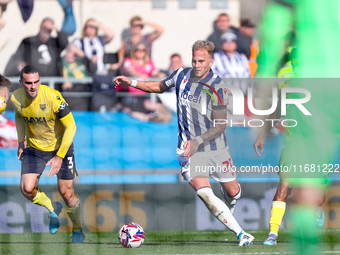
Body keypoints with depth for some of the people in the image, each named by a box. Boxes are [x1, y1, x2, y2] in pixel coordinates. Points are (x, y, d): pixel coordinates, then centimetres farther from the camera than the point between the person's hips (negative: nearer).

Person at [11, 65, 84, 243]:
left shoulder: (53, 97, -28)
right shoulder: (16, 98, -14)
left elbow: (71, 126, -22)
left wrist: (60, 156, -24)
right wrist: (21, 142, 6)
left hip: (60, 146, -3)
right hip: (34, 148, 3)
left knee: (66, 193, -2)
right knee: (27, 189, -13)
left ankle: (77, 230, 26)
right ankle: (52, 209, 19)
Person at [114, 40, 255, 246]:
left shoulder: (218, 87, -14)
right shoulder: (182, 75, -2)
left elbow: (220, 125, -14)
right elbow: (160, 86, 19)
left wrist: (198, 141, -26)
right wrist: (131, 83, 11)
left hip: (215, 148, -1)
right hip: (188, 150, 1)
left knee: (233, 192, 10)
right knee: (204, 193, -21)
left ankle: (231, 206, 51)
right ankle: (241, 234, -17)